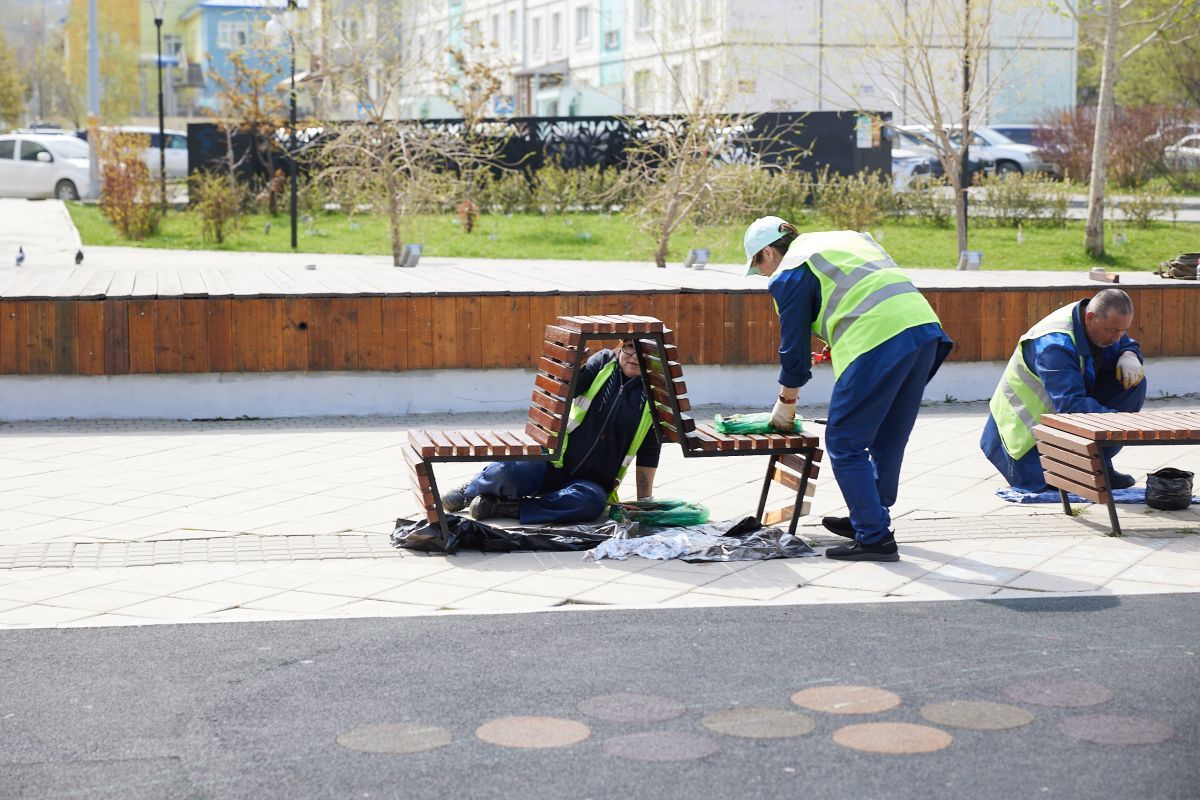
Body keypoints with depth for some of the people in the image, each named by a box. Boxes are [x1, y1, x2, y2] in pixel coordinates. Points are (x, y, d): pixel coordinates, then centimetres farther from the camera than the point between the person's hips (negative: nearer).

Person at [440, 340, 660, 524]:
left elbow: (649, 452, 5)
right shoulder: (603, 363, 3)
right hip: (554, 463, 0)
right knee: (508, 470, -31)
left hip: (590, 481, 0)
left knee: (593, 501, -37)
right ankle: (470, 489, 4)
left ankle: (507, 507, -26)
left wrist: (644, 501, 3)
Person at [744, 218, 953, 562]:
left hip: (876, 343, -8)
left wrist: (786, 403, 25)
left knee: (844, 445, 2)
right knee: (887, 441, 22)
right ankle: (872, 518, 36)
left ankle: (875, 538, 0)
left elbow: (794, 348, 10)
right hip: (924, 328, 8)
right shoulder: (850, 237, 30)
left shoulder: (789, 274, 7)